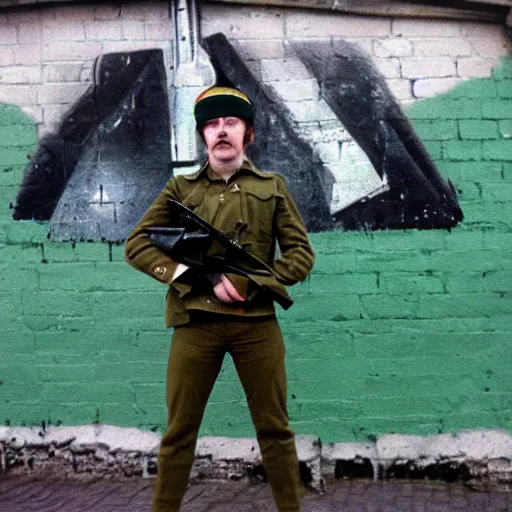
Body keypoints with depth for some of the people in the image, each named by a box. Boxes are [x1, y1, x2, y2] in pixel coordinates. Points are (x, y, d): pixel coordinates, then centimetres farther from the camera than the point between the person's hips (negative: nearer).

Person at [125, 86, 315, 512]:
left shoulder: (272, 187, 11)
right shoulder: (180, 188, 11)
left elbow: (302, 253, 9)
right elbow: (137, 245, 4)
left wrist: (256, 283, -10)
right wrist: (200, 278, -10)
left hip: (256, 322, 0)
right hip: (195, 321, 0)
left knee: (274, 428, 7)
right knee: (179, 431, 6)